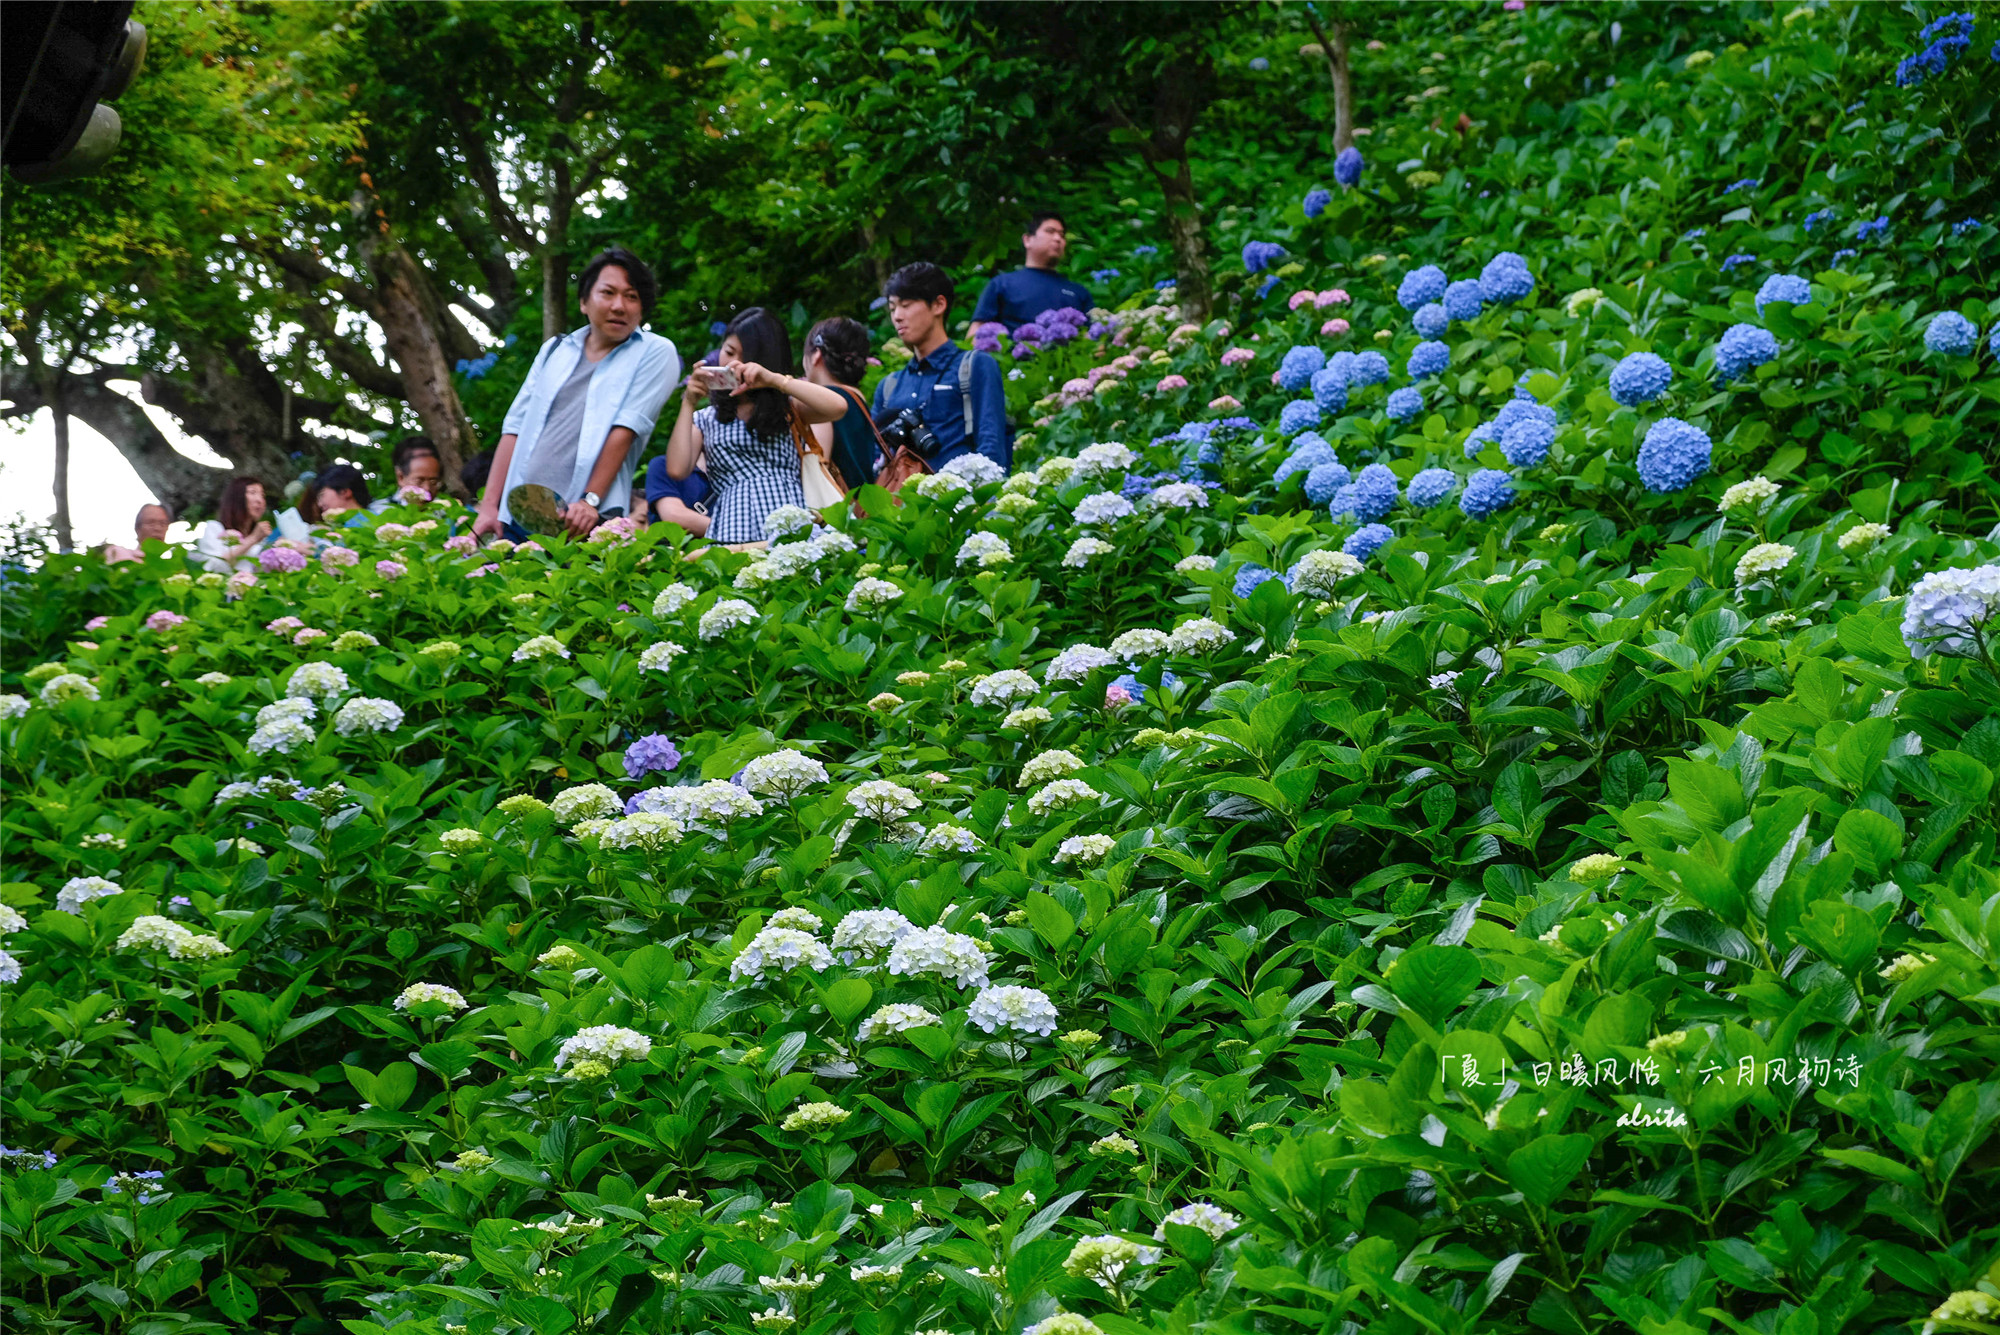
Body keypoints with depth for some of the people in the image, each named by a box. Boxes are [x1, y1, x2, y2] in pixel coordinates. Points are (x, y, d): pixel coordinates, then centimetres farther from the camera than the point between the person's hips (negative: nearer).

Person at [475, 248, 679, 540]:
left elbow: (626, 430, -5)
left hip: (588, 520, -4)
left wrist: (590, 501, -15)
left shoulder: (656, 353, 6)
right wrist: (489, 506, 7)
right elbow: (515, 427, 17)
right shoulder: (555, 350, 21)